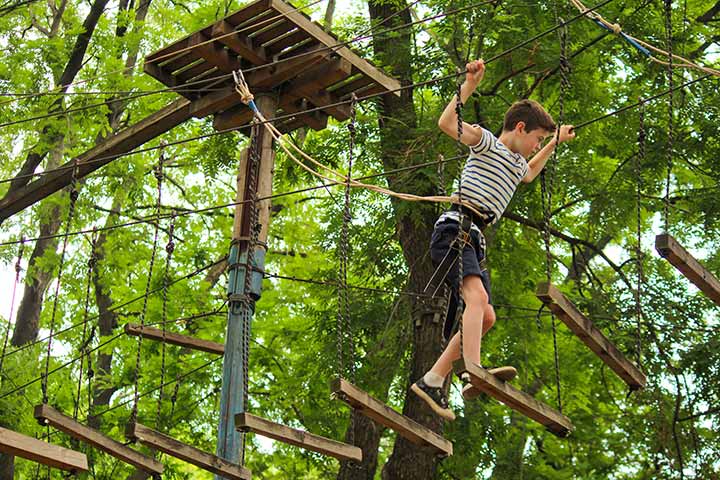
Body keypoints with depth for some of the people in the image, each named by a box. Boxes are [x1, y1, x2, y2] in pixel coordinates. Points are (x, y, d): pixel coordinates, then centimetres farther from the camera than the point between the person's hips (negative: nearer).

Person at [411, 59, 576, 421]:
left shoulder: (517, 164, 30)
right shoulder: (486, 142, 5)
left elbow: (530, 174, 57)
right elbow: (446, 123, -12)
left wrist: (555, 143, 53)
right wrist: (469, 86, -13)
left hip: (472, 240, 10)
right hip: (454, 229, -9)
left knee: (485, 317, 3)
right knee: (478, 297, -30)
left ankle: (432, 381, 2)